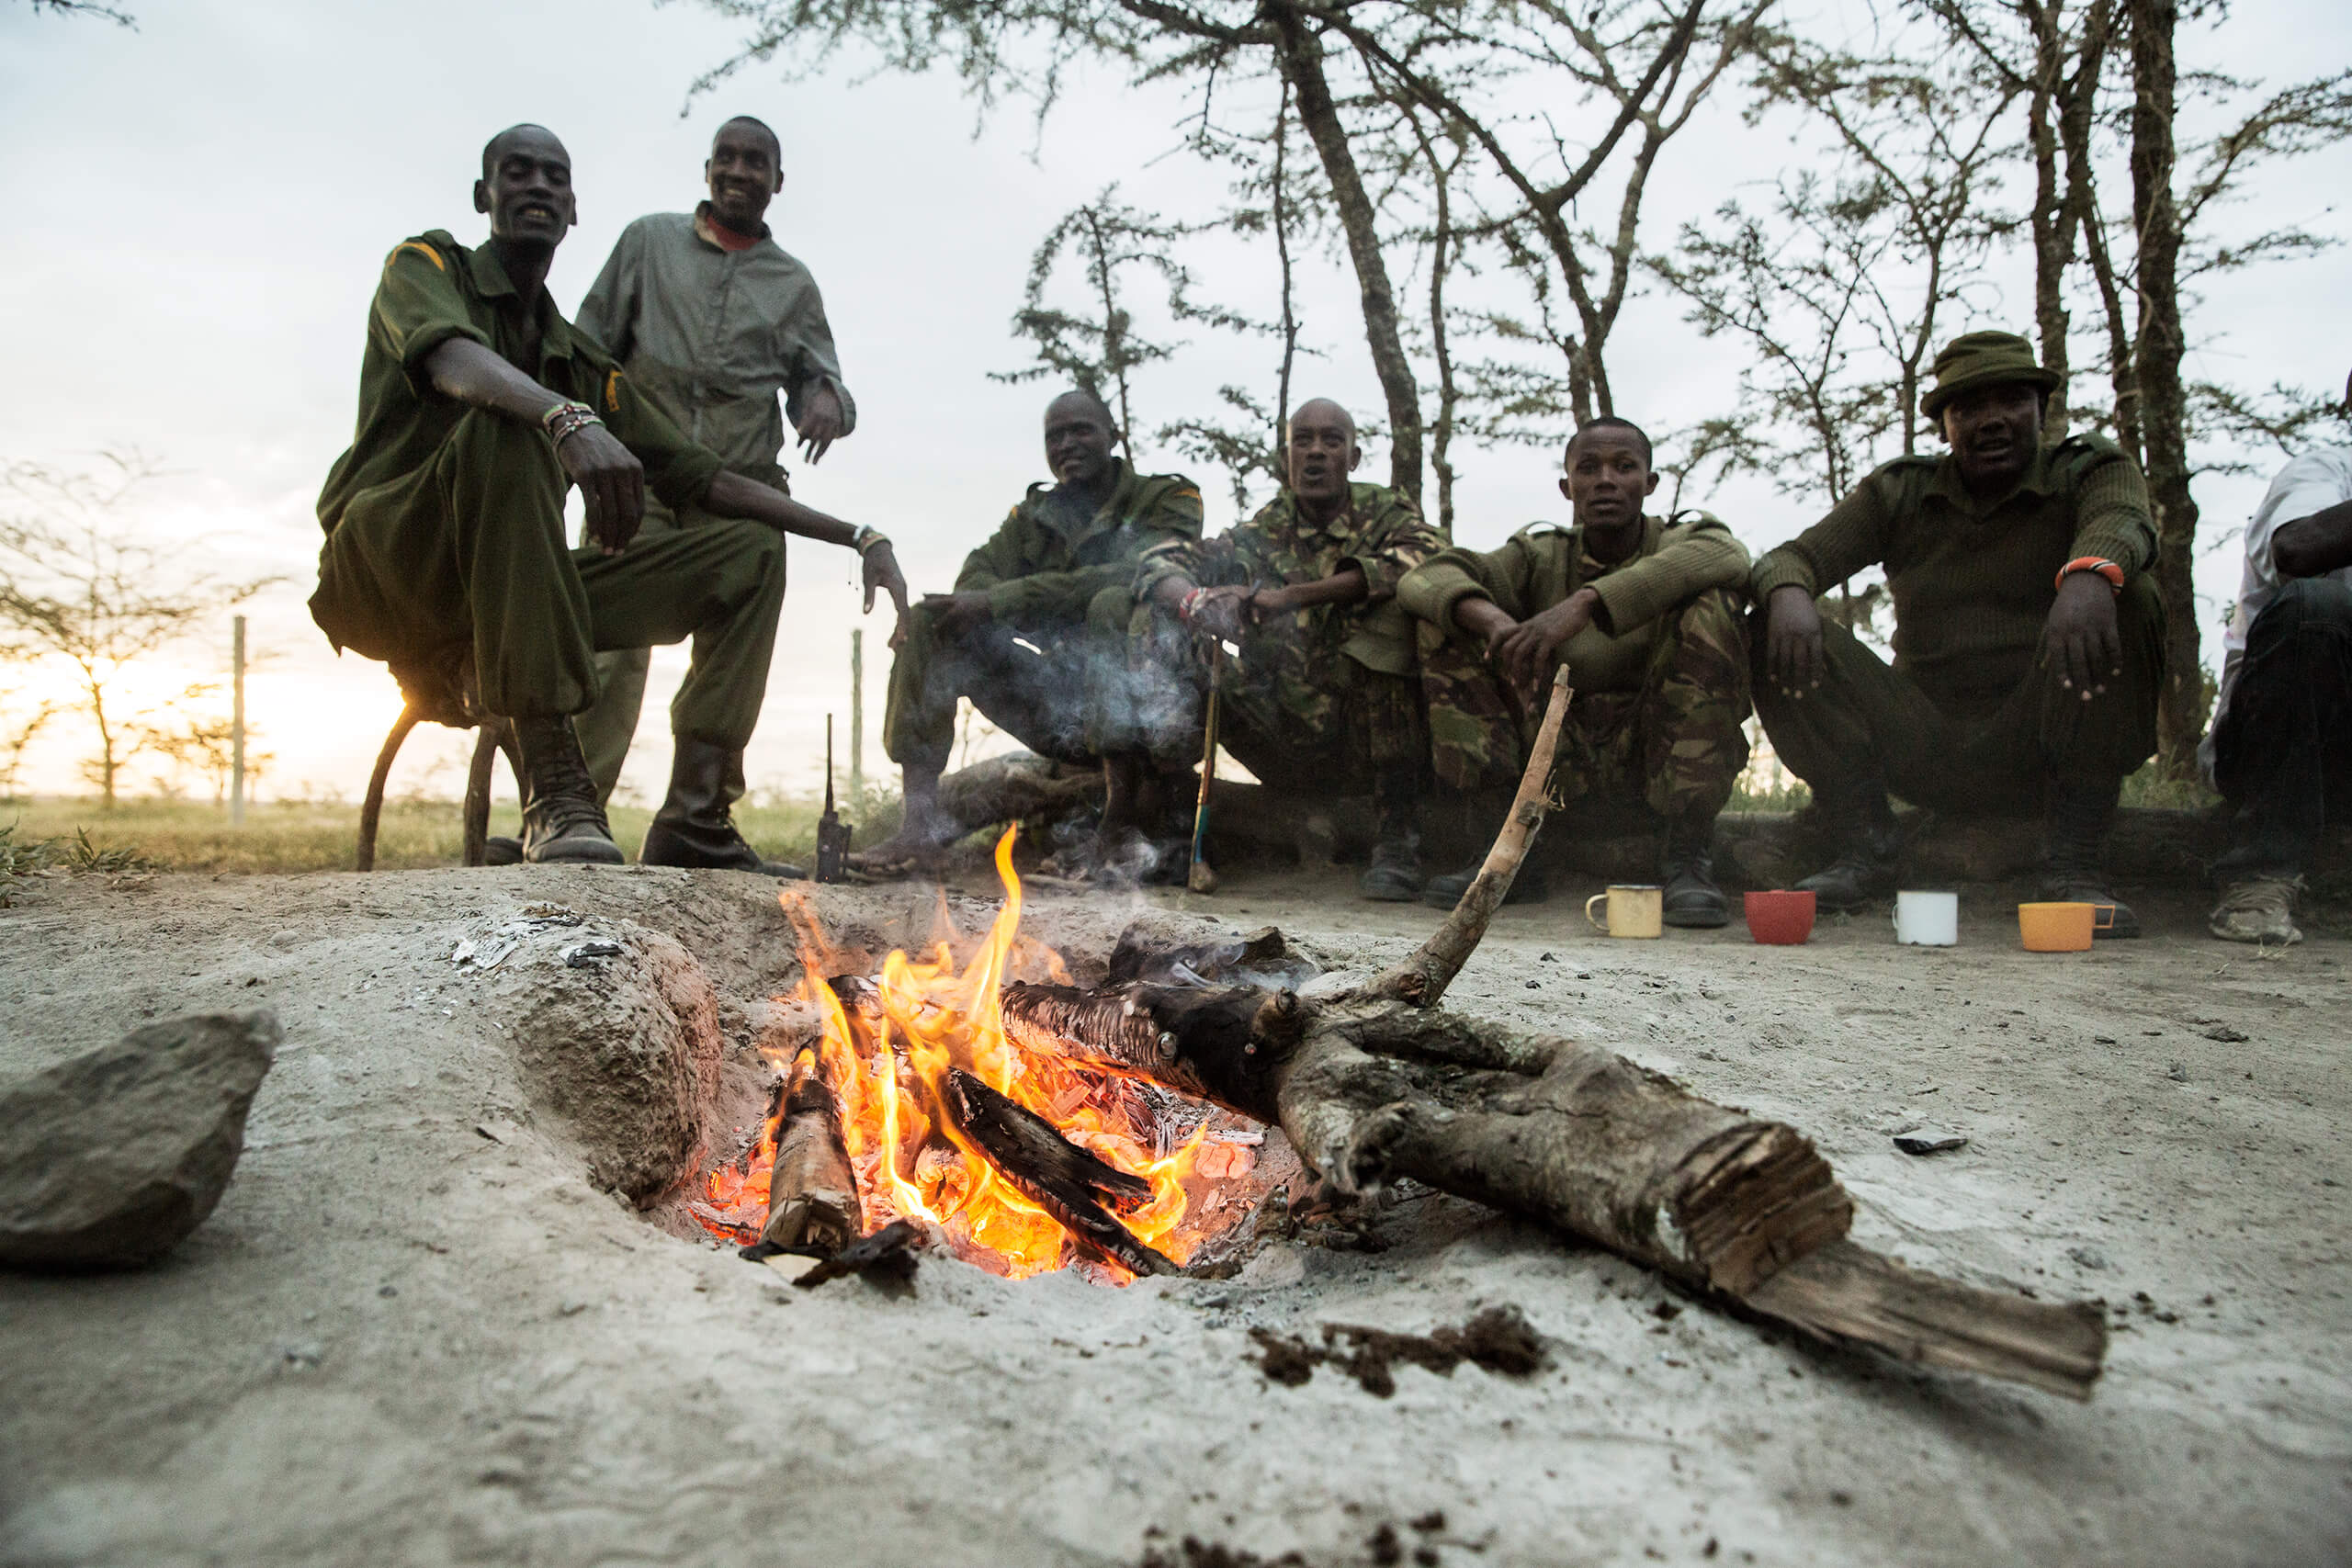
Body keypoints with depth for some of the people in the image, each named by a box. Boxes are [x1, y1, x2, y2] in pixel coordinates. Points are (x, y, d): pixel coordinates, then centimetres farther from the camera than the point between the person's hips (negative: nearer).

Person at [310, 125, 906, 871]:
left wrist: (858, 537, 4)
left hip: (507, 598, 6)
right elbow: (453, 361, -20)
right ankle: (551, 785, -39)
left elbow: (704, 477, 14)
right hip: (386, 571, -5)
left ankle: (695, 816, -17)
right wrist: (569, 419, -42)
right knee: (505, 425, -34)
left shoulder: (582, 361, 20)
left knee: (750, 551, -2)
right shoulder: (426, 265, 6)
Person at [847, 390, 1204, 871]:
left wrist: (997, 602, -20)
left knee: (1117, 603, -34)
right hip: (1065, 716, 5)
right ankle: (922, 817, -17)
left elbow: (1134, 578, -17)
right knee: (928, 622, -5)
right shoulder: (1035, 514, 18)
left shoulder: (1170, 499, 2)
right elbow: (975, 577, 3)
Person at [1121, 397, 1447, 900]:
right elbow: (1159, 562, 1)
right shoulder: (1267, 533, 9)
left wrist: (1293, 595, -27)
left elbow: (1428, 555, -21)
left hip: (1369, 740, -1)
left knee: (1389, 602, -31)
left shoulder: (1386, 511, 3)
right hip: (1291, 751, 2)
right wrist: (1196, 602, -24)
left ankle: (1396, 839, -30)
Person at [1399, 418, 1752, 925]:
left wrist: (1585, 602, -38)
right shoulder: (1541, 554, 8)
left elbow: (1727, 556, -25)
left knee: (1711, 601, -24)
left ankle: (1688, 853, -23)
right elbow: (1424, 578, -9)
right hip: (1570, 760, 2)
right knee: (1445, 620, -7)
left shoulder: (1686, 535, 3)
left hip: (1666, 750, -2)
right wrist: (1496, 622, -33)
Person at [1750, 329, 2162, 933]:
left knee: (2125, 600, -28)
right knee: (1777, 638, -16)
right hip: (1922, 742, 2)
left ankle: (2074, 865, -23)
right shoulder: (1898, 493, 10)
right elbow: (1788, 557, -3)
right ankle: (1865, 849, -12)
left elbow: (2123, 520, -21)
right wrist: (1788, 593, -30)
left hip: (2037, 741, -1)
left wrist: (2090, 573, -47)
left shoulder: (2090, 469, 4)